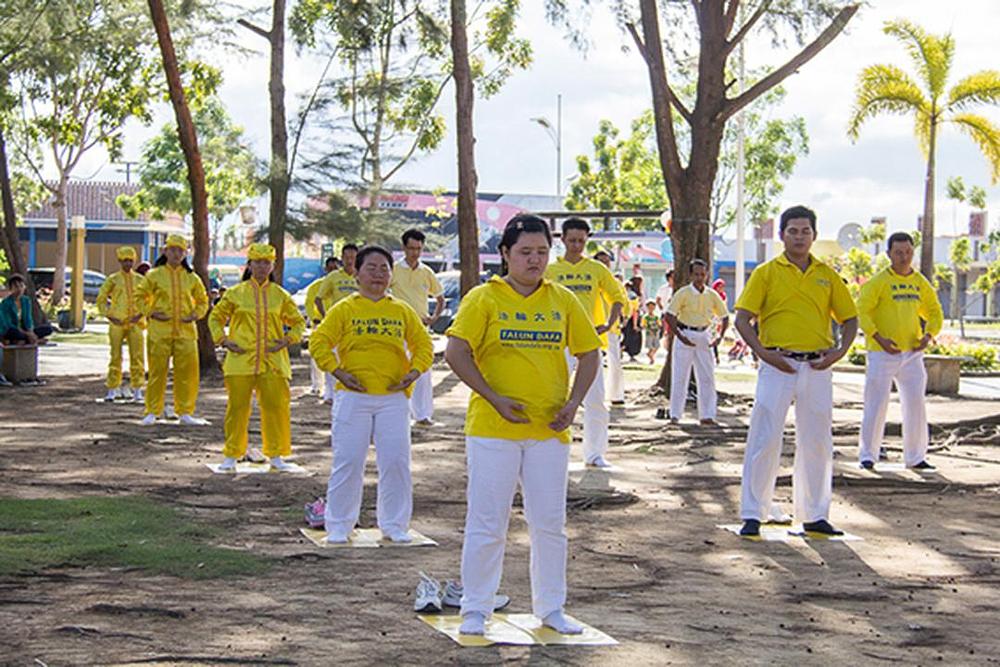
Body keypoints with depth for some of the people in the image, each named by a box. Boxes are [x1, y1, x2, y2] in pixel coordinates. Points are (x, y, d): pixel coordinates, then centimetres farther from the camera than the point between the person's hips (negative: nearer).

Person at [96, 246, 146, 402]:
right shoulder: (113, 279, 4)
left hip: (135, 323, 1)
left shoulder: (139, 280, 9)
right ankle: (112, 390, 9)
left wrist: (140, 314, 0)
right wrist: (109, 316, -4)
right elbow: (101, 299, 6)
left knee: (137, 356, -3)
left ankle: (137, 389, 2)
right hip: (117, 324, -1)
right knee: (115, 356, 2)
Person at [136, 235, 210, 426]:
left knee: (187, 371, 2)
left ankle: (185, 412, 12)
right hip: (159, 330, -2)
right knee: (157, 371, 1)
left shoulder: (191, 278, 8)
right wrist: (150, 312, -7)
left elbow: (203, 301, 18)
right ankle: (152, 412, 10)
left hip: (185, 331, 2)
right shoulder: (154, 275, 2)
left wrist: (195, 315, 0)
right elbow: (140, 296, 8)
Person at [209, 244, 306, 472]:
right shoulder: (235, 294, 5)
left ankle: (276, 455, 14)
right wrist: (223, 340, 0)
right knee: (237, 407, 2)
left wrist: (287, 340, 1)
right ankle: (231, 455, 12)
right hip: (241, 361, -1)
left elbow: (298, 322, 17)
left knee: (276, 406, 1)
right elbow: (215, 318, 14)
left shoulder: (280, 295, 8)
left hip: (273, 362, 1)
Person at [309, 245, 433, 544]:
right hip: (353, 396, -2)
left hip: (393, 397, 2)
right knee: (348, 461, -1)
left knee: (396, 461, 0)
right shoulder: (344, 309, 3)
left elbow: (423, 344, 16)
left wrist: (415, 371, -1)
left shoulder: (403, 311, 11)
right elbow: (319, 343, 1)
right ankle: (339, 524, 11)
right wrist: (338, 372, -9)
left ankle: (394, 524, 14)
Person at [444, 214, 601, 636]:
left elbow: (589, 354, 14)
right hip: (493, 429, -3)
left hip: (549, 430, 3)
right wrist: (494, 398, -15)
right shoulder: (483, 299, -3)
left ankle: (551, 608, 20)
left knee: (550, 523, 8)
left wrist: (573, 403, -1)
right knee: (487, 523, 0)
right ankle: (475, 610, 12)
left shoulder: (563, 301, 9)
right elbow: (455, 353, -8)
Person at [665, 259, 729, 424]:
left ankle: (707, 415, 7)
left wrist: (720, 336, 0)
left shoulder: (712, 295, 4)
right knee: (680, 377, 0)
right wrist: (680, 336, -17)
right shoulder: (683, 293, -7)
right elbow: (669, 315, -10)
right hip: (685, 335, -3)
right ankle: (675, 414, 7)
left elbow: (724, 316, 13)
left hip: (704, 336, 4)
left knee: (707, 377, 2)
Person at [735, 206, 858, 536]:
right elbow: (742, 318, -2)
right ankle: (752, 515, 1)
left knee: (817, 443, 8)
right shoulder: (766, 273, 2)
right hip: (778, 366, -3)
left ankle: (814, 515, 18)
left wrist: (840, 350, -2)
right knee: (764, 440, -5)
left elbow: (849, 317, 15)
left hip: (817, 367, 3)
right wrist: (762, 351, -14)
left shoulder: (827, 275, 10)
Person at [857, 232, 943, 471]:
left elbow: (935, 312, 20)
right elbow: (860, 312, -10)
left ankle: (915, 457, 14)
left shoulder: (921, 283, 10)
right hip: (882, 353, -5)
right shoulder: (878, 281, -6)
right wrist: (879, 338, -18)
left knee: (916, 404, 5)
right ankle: (867, 454, 5)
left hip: (912, 353, 5)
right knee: (876, 404, -4)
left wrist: (928, 335, 1)